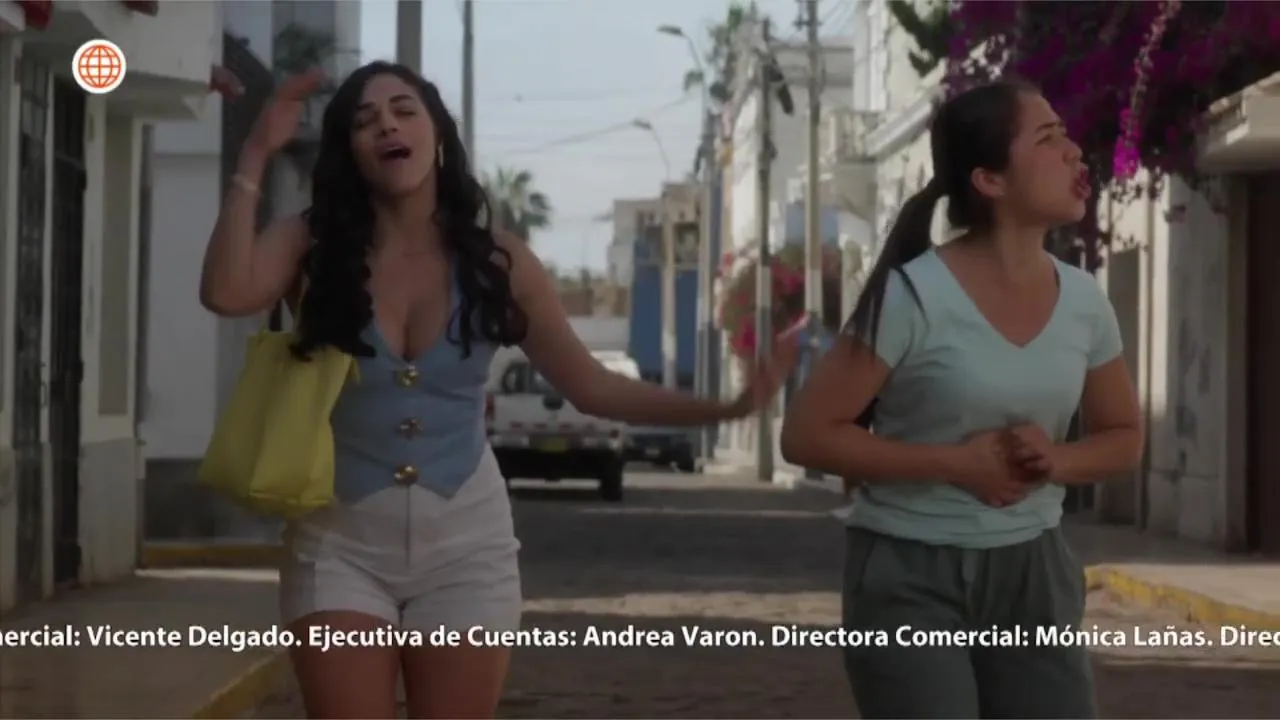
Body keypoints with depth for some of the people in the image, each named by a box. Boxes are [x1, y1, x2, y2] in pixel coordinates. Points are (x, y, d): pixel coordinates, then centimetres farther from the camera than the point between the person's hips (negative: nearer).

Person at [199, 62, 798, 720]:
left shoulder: (495, 261, -1)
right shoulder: (312, 245, -4)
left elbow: (589, 386, 2)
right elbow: (225, 294, -25)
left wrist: (726, 407, -8)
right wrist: (257, 154, -21)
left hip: (464, 543, 1)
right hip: (341, 541, -1)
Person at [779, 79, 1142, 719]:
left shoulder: (1082, 300, 1)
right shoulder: (915, 296, -15)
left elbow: (1122, 438, 15)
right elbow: (807, 434, -13)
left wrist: (1056, 462, -8)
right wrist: (955, 462, -18)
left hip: (1031, 572, 5)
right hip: (912, 576, -5)